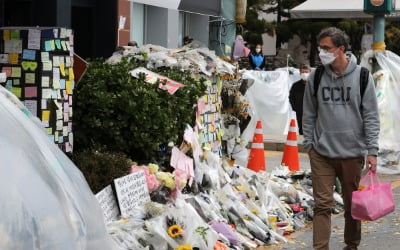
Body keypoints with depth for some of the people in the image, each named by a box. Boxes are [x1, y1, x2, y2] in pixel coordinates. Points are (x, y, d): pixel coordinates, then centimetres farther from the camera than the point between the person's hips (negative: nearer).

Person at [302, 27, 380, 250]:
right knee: (322, 204, -3)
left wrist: (372, 150, -7)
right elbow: (309, 114, 9)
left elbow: (371, 117, -3)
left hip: (352, 153, -1)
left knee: (353, 205, 13)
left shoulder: (362, 76, -4)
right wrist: (309, 143, 6)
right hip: (321, 153, 1)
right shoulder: (316, 77, 2)